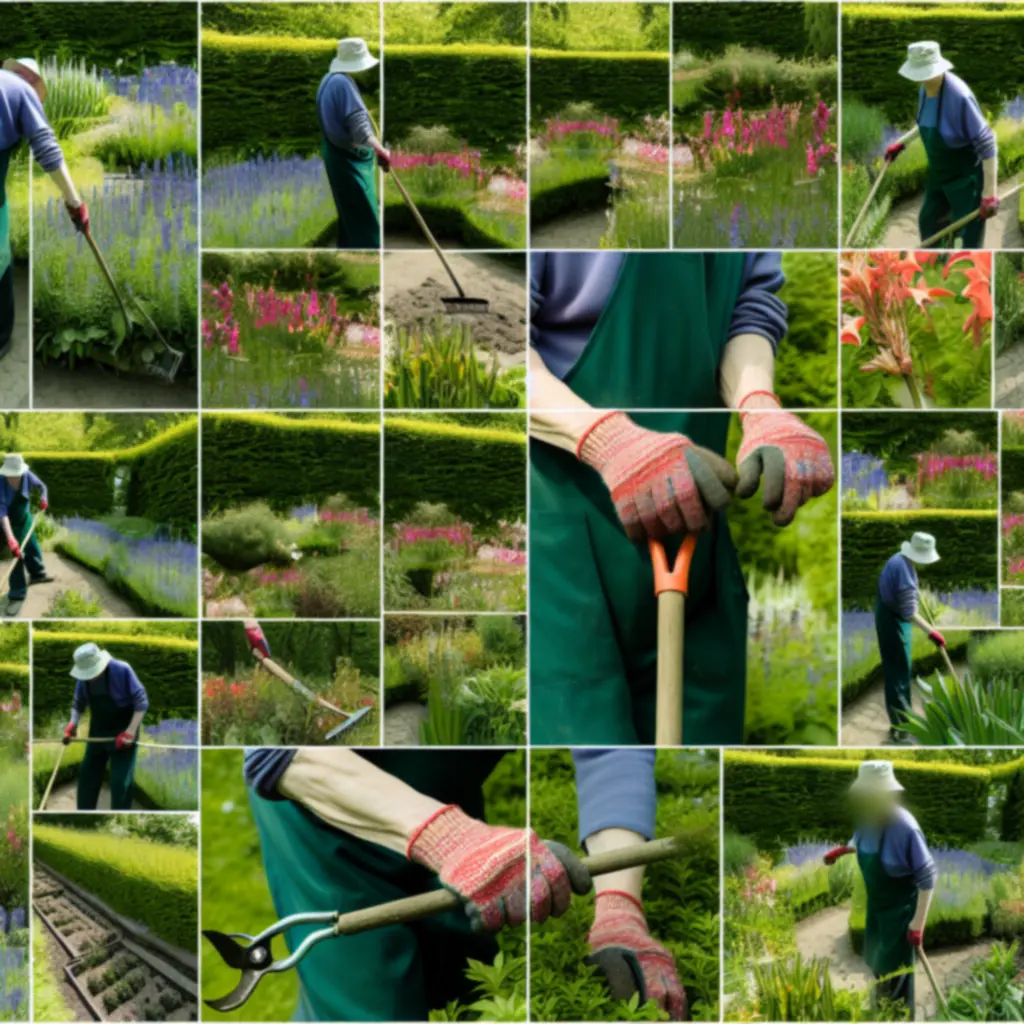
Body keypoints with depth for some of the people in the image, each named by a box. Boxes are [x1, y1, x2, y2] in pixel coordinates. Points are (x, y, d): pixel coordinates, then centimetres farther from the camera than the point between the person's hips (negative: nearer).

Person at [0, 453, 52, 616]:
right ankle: (17, 595, 0)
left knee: (32, 546, 22)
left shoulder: (28, 476, -23)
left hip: (25, 518, 5)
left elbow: (41, 486, 1)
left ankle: (37, 574, 49)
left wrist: (43, 498, -20)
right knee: (17, 554, -8)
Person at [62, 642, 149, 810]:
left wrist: (130, 732, -23)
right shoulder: (83, 677, -9)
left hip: (122, 733, -6)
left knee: (121, 781, -9)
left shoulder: (122, 670, -24)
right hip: (97, 733, 6)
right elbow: (78, 703, 7)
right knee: (87, 775, 13)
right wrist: (73, 724, -11)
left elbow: (141, 702, -18)